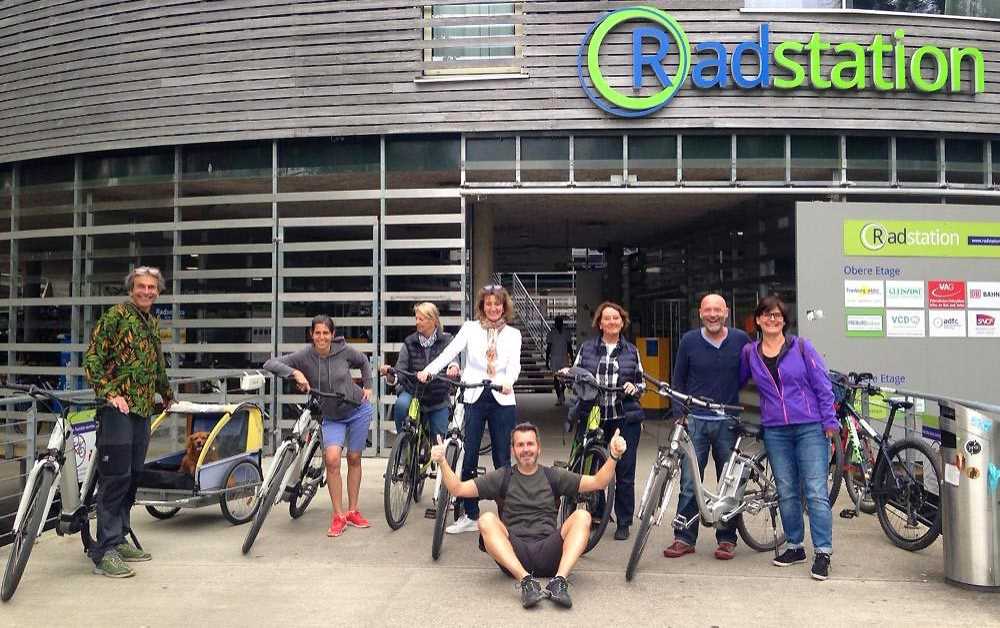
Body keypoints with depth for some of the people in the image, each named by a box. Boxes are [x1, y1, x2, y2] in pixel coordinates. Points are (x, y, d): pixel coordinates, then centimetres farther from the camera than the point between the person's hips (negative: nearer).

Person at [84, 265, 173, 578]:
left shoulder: (153, 322, 17)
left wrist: (168, 394, 38)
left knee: (133, 476, 11)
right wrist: (109, 392, -19)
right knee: (115, 478, -8)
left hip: (143, 410, 8)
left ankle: (119, 539, 21)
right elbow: (92, 358, -10)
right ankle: (104, 552, -3)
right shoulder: (116, 315, -5)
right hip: (118, 408, -7)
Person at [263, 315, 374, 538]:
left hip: (358, 410, 1)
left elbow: (363, 362, 8)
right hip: (332, 417, 0)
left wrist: (368, 386, 4)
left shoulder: (344, 350, -14)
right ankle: (338, 516, -9)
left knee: (354, 459, 7)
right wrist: (295, 373, -37)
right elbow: (270, 364, -24)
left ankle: (353, 512, 21)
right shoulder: (304, 356, -17)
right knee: (332, 459, -20)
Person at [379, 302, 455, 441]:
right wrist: (389, 375, -29)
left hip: (438, 399, 0)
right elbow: (399, 372, -6)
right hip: (412, 392, 0)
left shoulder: (446, 340, -4)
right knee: (401, 405, -33)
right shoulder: (409, 343, -3)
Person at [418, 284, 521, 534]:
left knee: (502, 459, 5)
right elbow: (450, 351, -8)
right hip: (474, 398, 0)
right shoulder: (470, 328, 6)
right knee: (468, 458, 1)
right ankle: (470, 516, 13)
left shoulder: (513, 334, 8)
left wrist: (508, 382, -29)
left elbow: (514, 364, -7)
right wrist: (428, 370, -24)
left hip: (502, 400, 0)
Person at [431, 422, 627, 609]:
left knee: (582, 516, -21)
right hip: (514, 552, -1)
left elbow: (598, 482, 10)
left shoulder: (553, 476, 17)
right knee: (487, 520, -27)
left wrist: (613, 457, -5)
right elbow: (458, 489, 8)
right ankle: (525, 580, -38)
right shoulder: (502, 477, 15)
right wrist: (442, 462, -8)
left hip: (548, 552, 1)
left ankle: (559, 580, -35)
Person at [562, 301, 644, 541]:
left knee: (624, 472, 0)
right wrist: (567, 375, -7)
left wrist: (634, 388, -6)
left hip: (625, 418, 0)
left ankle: (623, 523, 13)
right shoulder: (587, 348, 10)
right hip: (593, 416, 0)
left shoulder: (631, 351, 11)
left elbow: (641, 383, 15)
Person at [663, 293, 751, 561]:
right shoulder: (689, 341, 2)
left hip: (728, 422, 1)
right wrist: (679, 415, 1)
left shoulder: (740, 339, 2)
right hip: (695, 421, 0)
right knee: (689, 483, 0)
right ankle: (685, 538, 9)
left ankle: (727, 539, 18)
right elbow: (678, 381, 8)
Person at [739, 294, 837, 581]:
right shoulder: (749, 353, 6)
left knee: (816, 492, -5)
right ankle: (795, 547, 23)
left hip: (810, 428, -3)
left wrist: (829, 421, -4)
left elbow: (822, 385, 0)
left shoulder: (801, 347, -1)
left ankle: (823, 553, 1)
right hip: (775, 431, 3)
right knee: (786, 492, 10)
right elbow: (736, 382, 20)